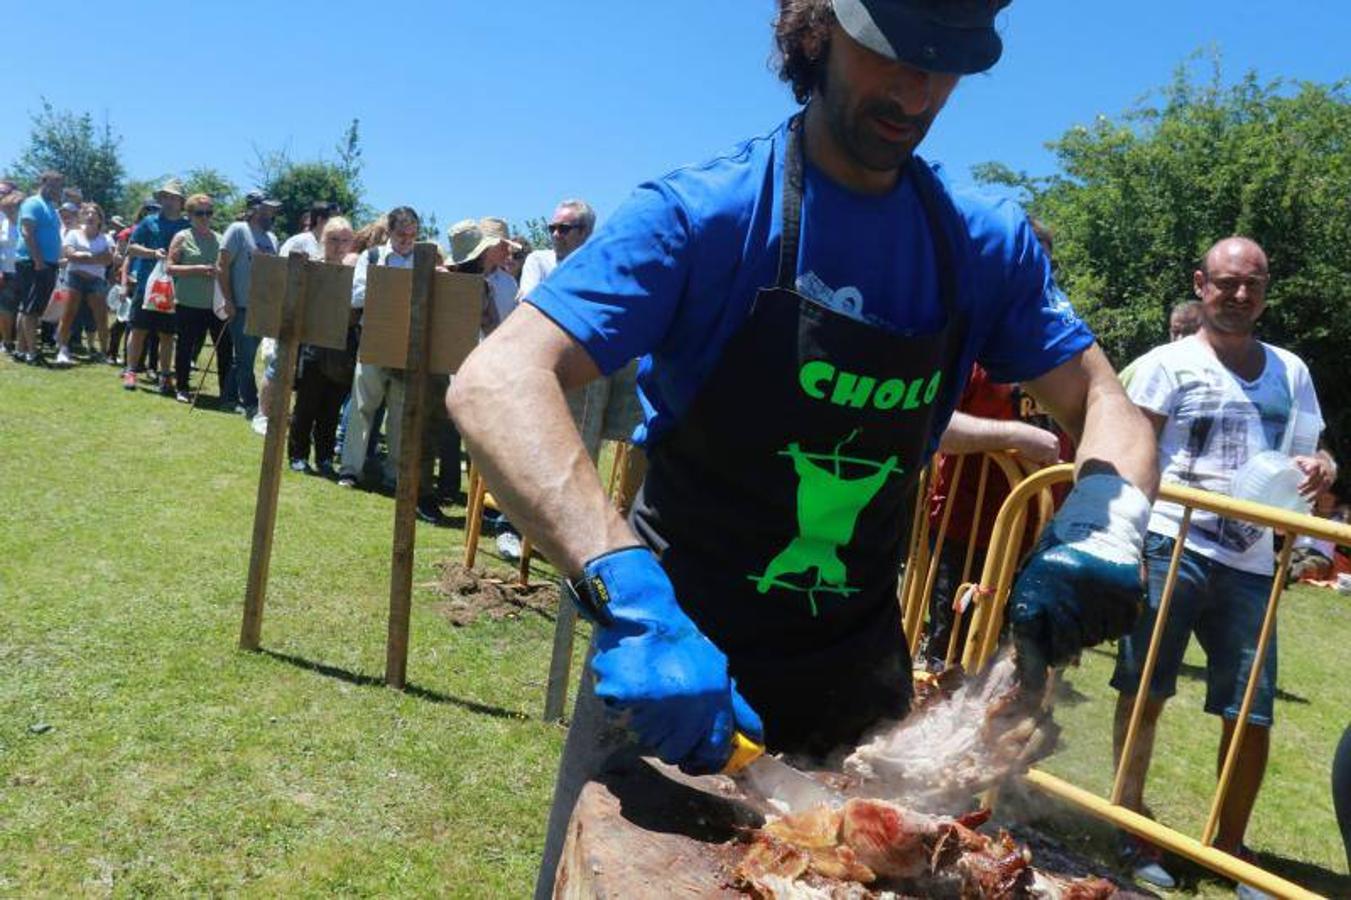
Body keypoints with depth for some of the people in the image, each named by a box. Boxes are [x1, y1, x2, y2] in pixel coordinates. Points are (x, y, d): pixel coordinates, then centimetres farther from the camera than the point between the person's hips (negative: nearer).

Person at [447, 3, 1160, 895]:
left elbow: (1103, 403, 4)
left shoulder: (986, 244, -4)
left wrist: (1100, 528, -19)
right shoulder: (704, 214, -18)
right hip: (672, 654, -3)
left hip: (857, 681, 4)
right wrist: (629, 592, -42)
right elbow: (497, 382, -27)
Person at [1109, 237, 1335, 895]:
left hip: (1250, 563, 4)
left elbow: (1310, 451, 24)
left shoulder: (1291, 372, 18)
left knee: (1253, 713, 4)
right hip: (1170, 546, -4)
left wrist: (1319, 468, -1)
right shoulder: (1169, 363, 3)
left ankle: (1230, 846, 21)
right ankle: (1130, 825, 15)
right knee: (1144, 692, -1)